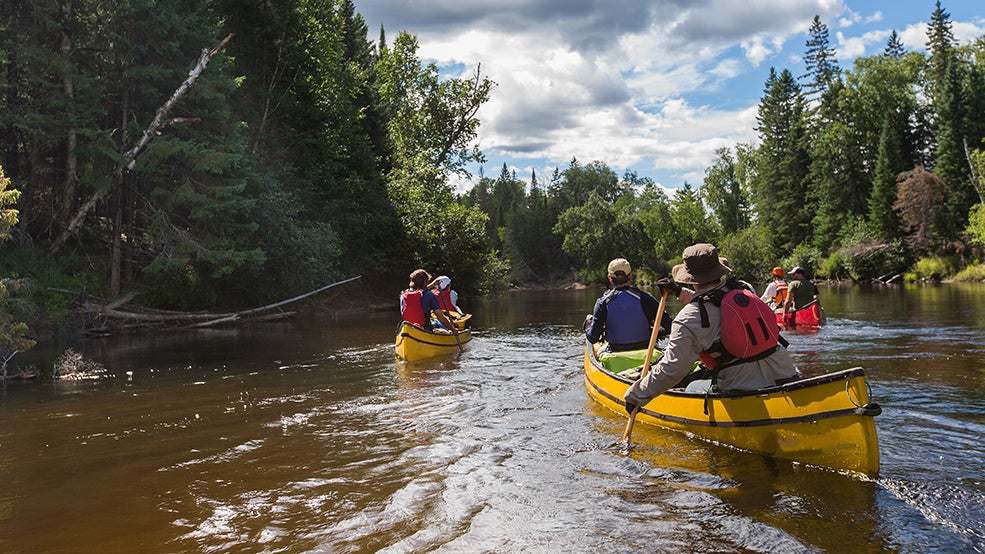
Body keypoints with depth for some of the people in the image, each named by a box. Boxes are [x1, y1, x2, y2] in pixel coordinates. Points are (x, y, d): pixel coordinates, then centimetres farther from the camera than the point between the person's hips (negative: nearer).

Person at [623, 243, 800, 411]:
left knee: (692, 388, 22)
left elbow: (673, 370, -14)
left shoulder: (689, 318, -13)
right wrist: (680, 292, 37)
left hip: (744, 389, -4)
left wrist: (636, 394, -2)